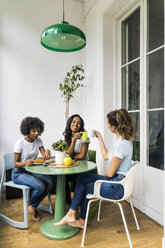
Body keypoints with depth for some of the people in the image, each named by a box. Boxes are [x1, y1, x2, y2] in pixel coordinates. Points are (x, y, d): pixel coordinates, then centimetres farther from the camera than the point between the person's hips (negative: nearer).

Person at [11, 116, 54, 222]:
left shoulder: (38, 141, 0)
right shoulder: (19, 143, -17)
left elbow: (45, 157, -6)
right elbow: (16, 163, -12)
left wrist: (47, 152, -30)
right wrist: (25, 163, -34)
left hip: (32, 171, 6)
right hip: (18, 173, -6)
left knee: (50, 182, -18)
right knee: (40, 186, -28)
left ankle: (33, 206, 4)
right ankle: (30, 204, 7)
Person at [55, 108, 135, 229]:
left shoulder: (122, 144, -25)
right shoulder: (123, 140, 7)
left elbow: (110, 173, -19)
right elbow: (106, 156, 16)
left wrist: (102, 178, 3)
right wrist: (100, 138, 17)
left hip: (117, 187, -9)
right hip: (118, 180, 9)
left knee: (84, 187, 1)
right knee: (82, 178, 3)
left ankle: (71, 214, 22)